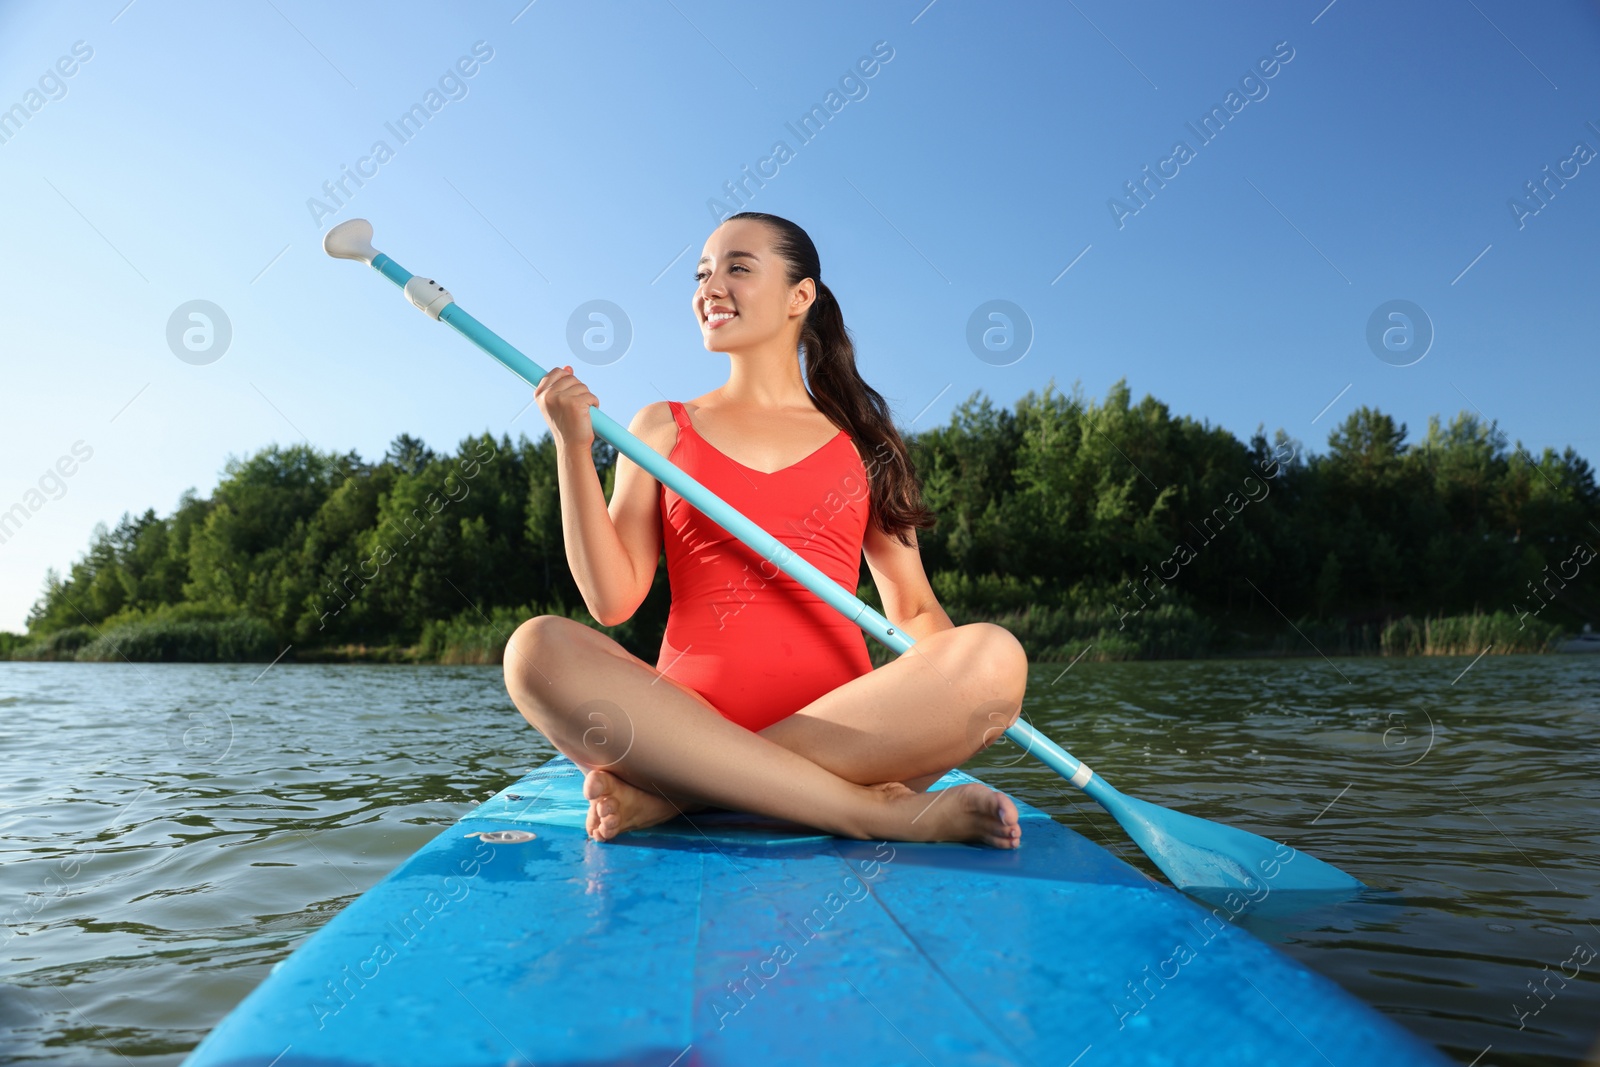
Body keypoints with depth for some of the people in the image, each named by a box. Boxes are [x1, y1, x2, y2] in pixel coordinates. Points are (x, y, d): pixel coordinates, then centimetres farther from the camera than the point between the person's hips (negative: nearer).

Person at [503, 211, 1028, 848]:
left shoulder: (860, 438, 15)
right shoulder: (662, 429, 14)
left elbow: (914, 610, 14)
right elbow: (612, 599, 4)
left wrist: (974, 688, -6)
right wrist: (572, 446, -4)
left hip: (838, 723, 1)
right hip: (690, 717, 0)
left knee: (995, 655, -26)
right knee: (539, 648, -27)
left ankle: (668, 793, -22)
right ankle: (877, 809, -26)